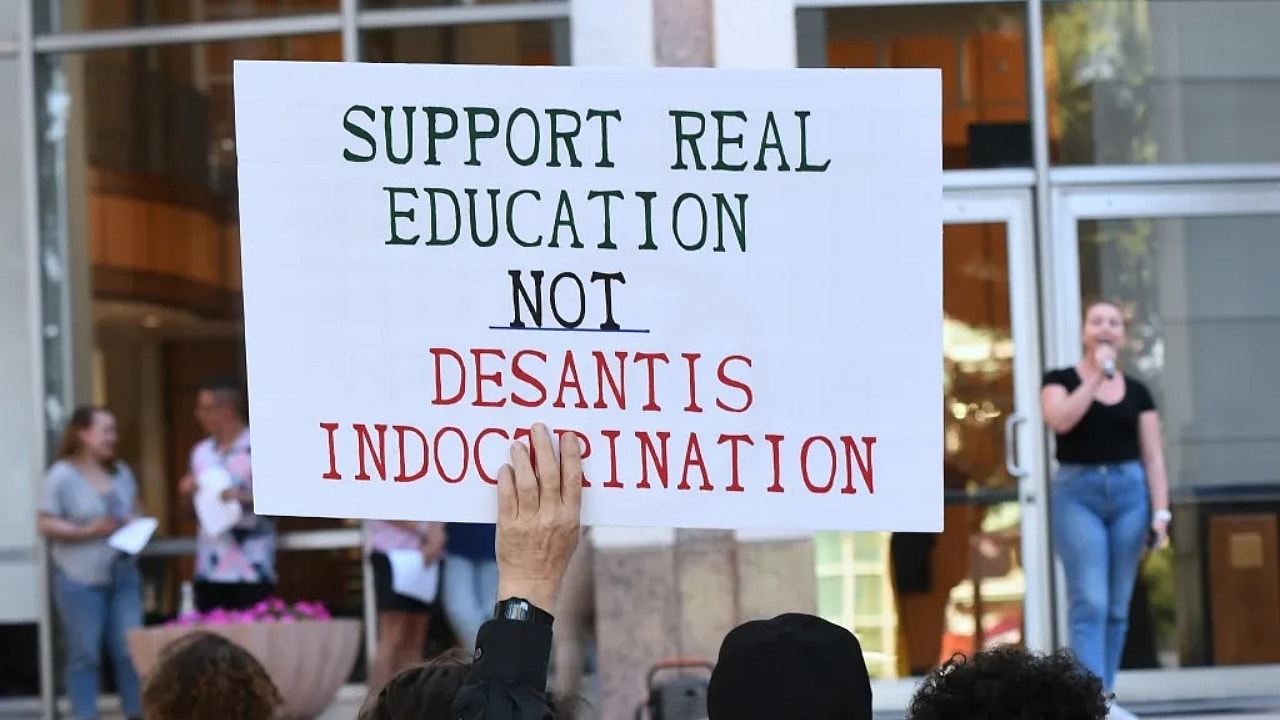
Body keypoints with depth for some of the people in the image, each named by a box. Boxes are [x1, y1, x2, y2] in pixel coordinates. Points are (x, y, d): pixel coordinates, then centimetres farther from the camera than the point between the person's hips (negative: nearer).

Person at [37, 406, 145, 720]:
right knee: (84, 655, 1)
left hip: (123, 575, 5)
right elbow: (46, 525, -10)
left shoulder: (122, 473, 10)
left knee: (131, 651, 5)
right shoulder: (61, 476, -9)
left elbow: (136, 510, 23)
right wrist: (88, 531, -18)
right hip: (80, 579, -5)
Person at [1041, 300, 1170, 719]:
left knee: (1118, 604, 5)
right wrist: (1096, 376, -14)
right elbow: (1060, 420, -18)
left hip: (1129, 492, 4)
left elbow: (1153, 457, 8)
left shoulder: (1137, 392, 11)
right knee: (1089, 601, -14)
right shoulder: (1061, 380, 4)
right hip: (1077, 492, -4)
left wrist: (1160, 512, -1)